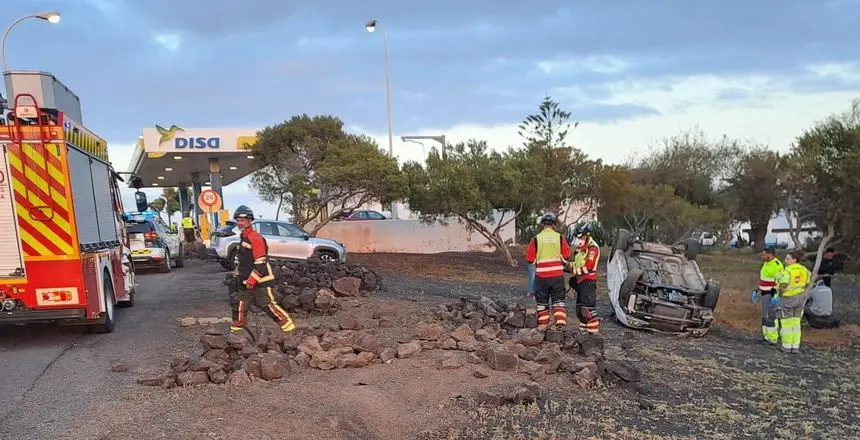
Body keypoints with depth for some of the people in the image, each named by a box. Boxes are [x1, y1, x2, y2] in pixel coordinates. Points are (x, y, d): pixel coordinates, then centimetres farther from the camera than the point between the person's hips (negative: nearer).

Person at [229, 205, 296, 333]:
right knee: (240, 302, 13)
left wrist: (251, 280, -21)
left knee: (268, 304, -7)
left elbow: (260, 263, -22)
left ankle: (286, 323, 4)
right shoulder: (243, 237, 14)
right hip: (247, 280, 9)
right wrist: (239, 275, 24)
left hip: (260, 280, -9)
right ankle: (237, 325, 26)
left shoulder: (255, 238, -18)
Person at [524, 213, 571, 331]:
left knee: (542, 300, 10)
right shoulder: (560, 237, -2)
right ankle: (560, 320, -4)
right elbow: (567, 256, -2)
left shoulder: (536, 239, -5)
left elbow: (529, 259, -3)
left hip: (541, 275, 0)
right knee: (558, 298, 10)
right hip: (557, 274, 0)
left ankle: (542, 323, 12)